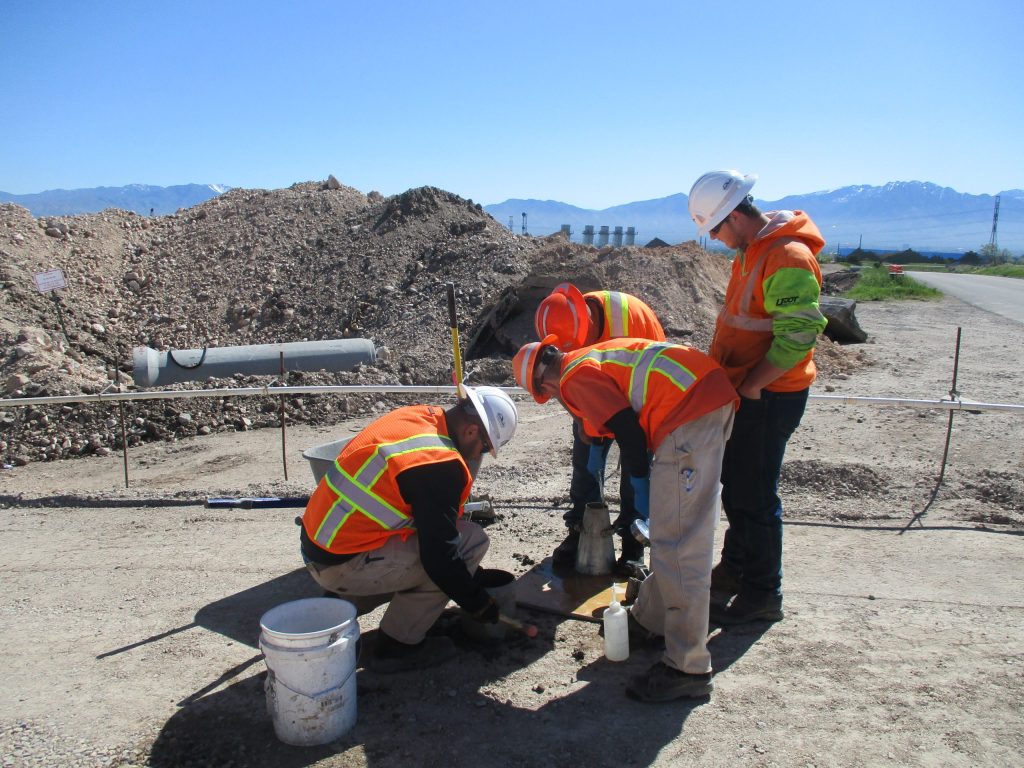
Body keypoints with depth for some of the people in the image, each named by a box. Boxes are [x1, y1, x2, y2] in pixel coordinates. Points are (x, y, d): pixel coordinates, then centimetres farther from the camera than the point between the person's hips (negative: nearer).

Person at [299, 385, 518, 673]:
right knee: (472, 541, -10)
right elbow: (440, 555, -19)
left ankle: (344, 604, 19)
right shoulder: (439, 464, -23)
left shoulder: (416, 417, 4)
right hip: (343, 566, -9)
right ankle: (399, 645, 1)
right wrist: (478, 603, -3)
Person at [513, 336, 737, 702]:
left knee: (677, 542, -7)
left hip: (690, 407, -10)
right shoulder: (594, 357, 26)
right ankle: (649, 617, 33)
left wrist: (640, 488, 1)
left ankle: (688, 668, 0)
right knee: (675, 530, 19)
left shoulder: (574, 376, -1)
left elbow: (627, 430, -11)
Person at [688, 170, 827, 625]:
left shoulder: (788, 258, -21)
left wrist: (751, 385, -22)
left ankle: (763, 593, 16)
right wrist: (724, 373, 12)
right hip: (742, 390, 10)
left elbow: (799, 336, -26)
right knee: (734, 485, 20)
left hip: (769, 396, -10)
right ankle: (735, 567, 37)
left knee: (754, 496, 0)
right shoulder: (750, 251, 10)